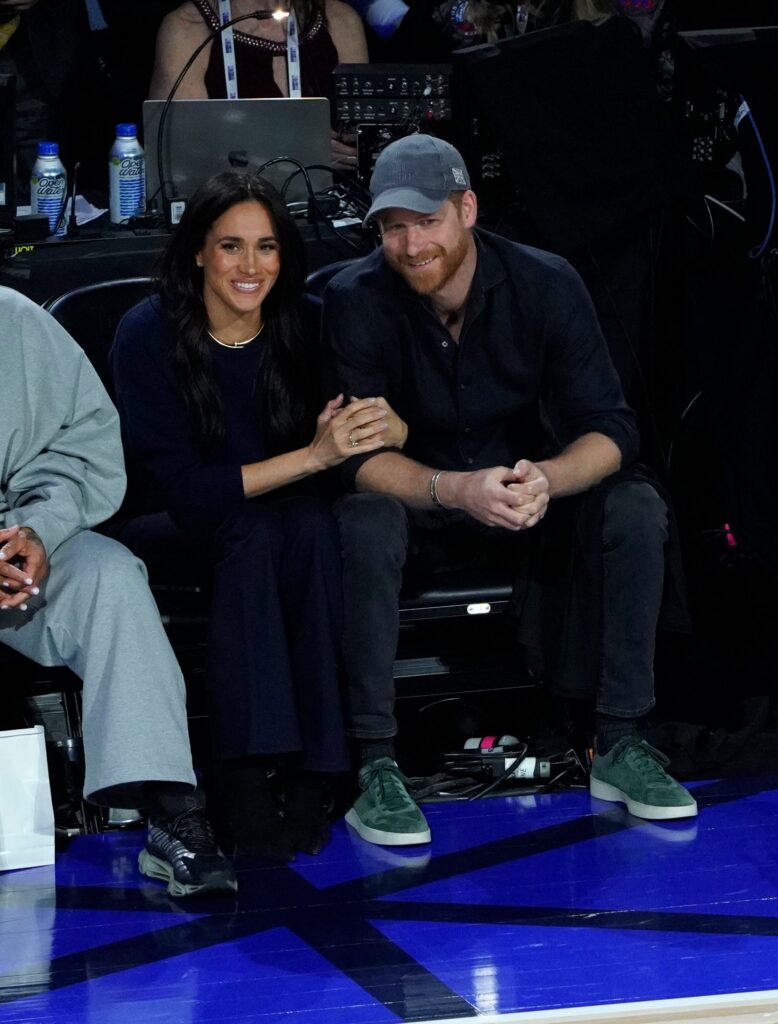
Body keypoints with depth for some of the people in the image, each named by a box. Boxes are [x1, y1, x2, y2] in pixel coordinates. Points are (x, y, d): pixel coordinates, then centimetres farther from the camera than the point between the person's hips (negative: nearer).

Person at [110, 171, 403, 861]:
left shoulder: (305, 327, -5)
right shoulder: (150, 335, -15)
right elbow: (182, 487, -20)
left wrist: (385, 427, -29)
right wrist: (314, 456, -29)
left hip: (291, 523, 3)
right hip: (176, 531, -2)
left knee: (312, 525, -32)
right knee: (254, 532, -35)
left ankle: (309, 774, -32)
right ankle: (244, 776, -37)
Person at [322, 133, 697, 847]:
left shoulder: (545, 284, -13)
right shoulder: (356, 301, -17)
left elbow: (610, 430, -16)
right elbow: (358, 457, -22)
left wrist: (546, 480, -39)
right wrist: (455, 489, -41)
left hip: (530, 497, 2)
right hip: (416, 502, -2)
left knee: (635, 508, -24)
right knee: (363, 523, -35)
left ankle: (619, 746, -15)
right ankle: (374, 767, -30)